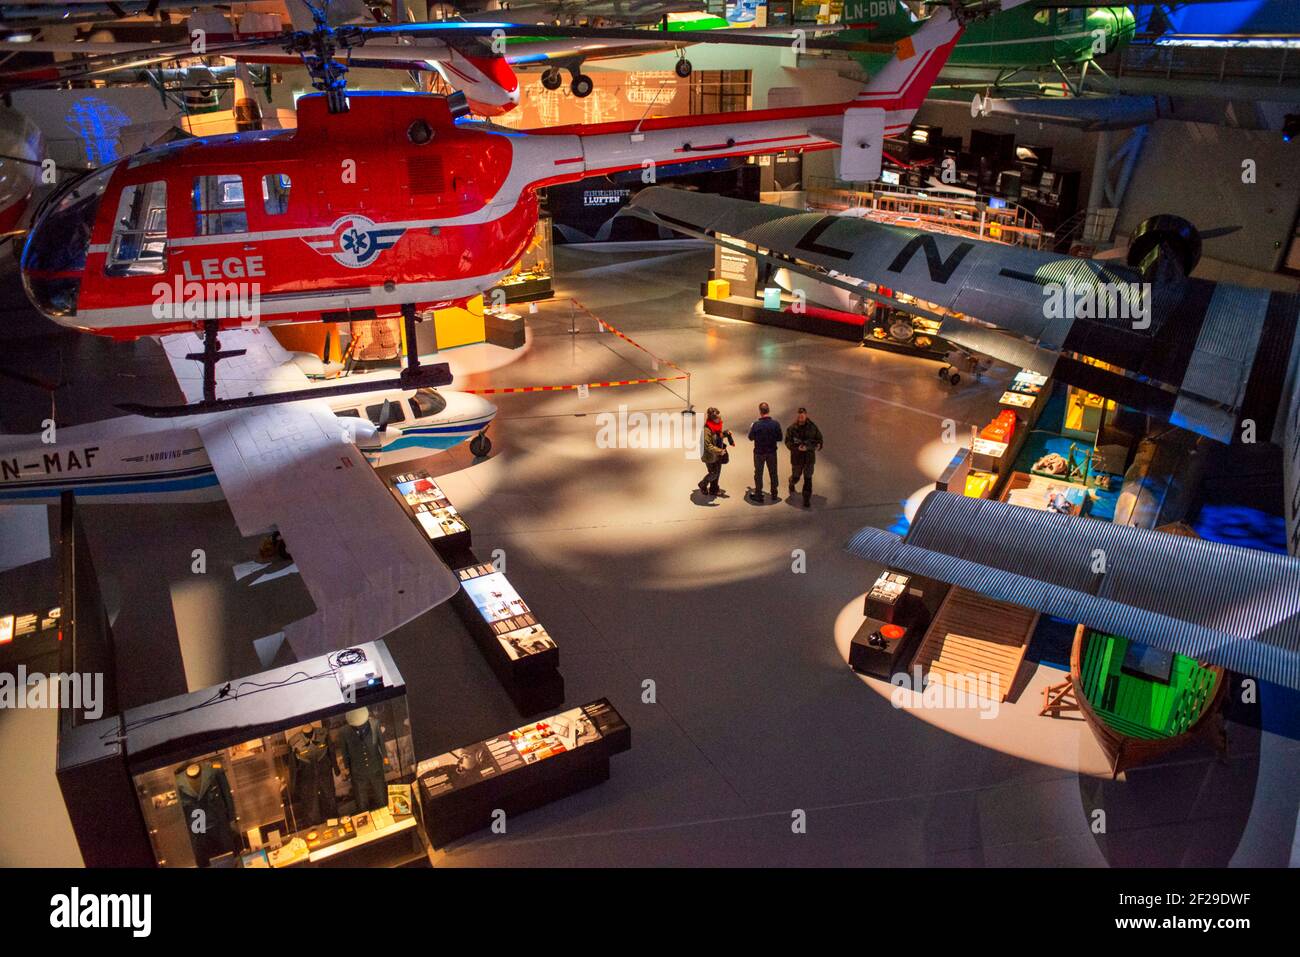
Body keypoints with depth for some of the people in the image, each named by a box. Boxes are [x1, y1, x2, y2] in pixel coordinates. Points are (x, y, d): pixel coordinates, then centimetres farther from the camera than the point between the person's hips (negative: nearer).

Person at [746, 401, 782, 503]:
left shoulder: (756, 424, -22)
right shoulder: (775, 423, -16)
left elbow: (751, 438, -8)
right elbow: (779, 438, -6)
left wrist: (751, 428, 10)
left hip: (759, 452, -2)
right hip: (772, 452, 2)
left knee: (758, 473, 13)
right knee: (773, 472, 19)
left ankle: (758, 495, 21)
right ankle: (774, 493, 33)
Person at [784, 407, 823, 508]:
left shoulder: (812, 427, -5)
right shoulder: (792, 428, -10)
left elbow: (819, 438, 8)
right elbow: (788, 442, -9)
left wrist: (818, 445, -12)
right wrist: (797, 447, -25)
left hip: (809, 457, 0)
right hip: (797, 458, 0)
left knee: (808, 479, -1)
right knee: (796, 477, 16)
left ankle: (807, 499, 8)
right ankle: (792, 484, 53)